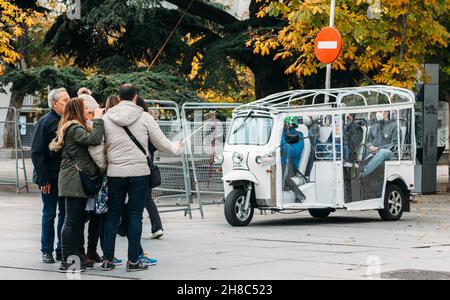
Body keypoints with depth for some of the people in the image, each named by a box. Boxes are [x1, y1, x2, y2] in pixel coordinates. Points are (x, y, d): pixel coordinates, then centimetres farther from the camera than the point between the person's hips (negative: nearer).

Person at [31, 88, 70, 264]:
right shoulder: (45, 122, -9)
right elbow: (37, 153, -11)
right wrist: (43, 179, -16)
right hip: (51, 178, -5)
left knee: (65, 213, 7)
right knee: (49, 213, 2)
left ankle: (62, 250, 15)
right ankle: (47, 251, 10)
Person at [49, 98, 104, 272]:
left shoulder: (74, 127, 21)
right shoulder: (74, 128, -13)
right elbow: (94, 139, -26)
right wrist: (98, 120, -15)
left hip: (79, 180, 10)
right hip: (74, 179, -10)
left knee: (78, 220, 11)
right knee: (72, 220, -9)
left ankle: (74, 258, 14)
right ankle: (67, 261, -9)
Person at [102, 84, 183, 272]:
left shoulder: (106, 118, 2)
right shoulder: (144, 117, -3)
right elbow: (161, 143, 3)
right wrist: (176, 148, 21)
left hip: (115, 173, 2)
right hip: (139, 172, -2)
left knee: (113, 214, 9)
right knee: (135, 215, 3)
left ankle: (107, 259, 8)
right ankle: (133, 261, 2)